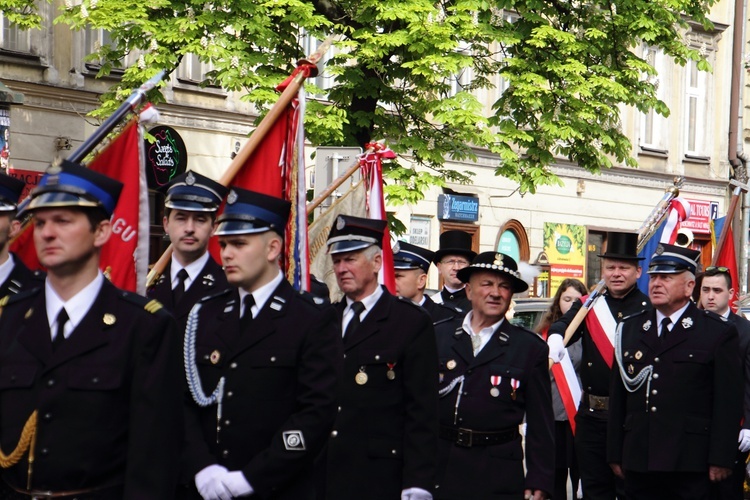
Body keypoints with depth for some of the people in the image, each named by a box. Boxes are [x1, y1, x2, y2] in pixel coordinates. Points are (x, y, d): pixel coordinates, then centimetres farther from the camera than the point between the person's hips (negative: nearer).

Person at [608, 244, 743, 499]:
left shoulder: (719, 332, 1)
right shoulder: (630, 329, 13)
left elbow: (729, 402, -3)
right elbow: (618, 396, 12)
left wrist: (720, 460, -8)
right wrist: (615, 454, 8)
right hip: (638, 464, 4)